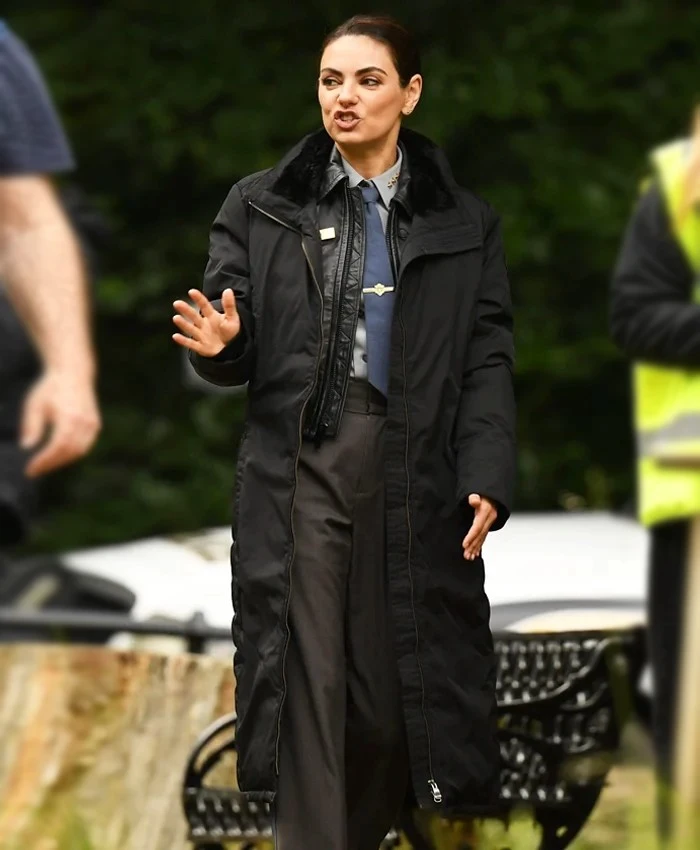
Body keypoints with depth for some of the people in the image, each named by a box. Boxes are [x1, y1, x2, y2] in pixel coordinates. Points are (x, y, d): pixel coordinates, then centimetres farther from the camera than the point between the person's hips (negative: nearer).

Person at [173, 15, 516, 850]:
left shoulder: (464, 224, 10)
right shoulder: (261, 207, 8)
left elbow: (488, 362, 5)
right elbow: (239, 355, 9)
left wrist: (487, 480, -7)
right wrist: (219, 345, -16)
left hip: (416, 480, 1)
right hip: (299, 468, -1)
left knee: (396, 684, 2)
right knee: (310, 686, -6)